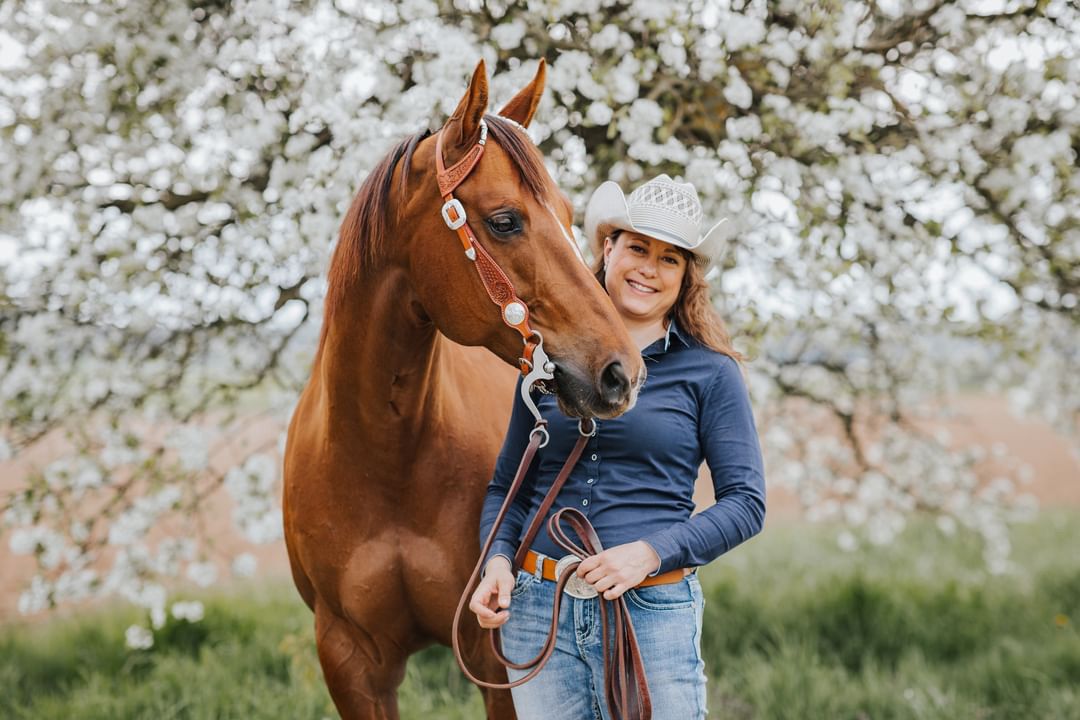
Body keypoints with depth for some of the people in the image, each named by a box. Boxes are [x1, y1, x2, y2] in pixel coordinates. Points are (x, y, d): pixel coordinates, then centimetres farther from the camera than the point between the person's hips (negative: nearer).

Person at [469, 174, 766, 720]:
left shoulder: (709, 371, 0)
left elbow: (746, 502, -3)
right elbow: (507, 484, 14)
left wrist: (650, 553, -16)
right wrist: (497, 559, -4)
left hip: (653, 611, -2)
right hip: (536, 605, 3)